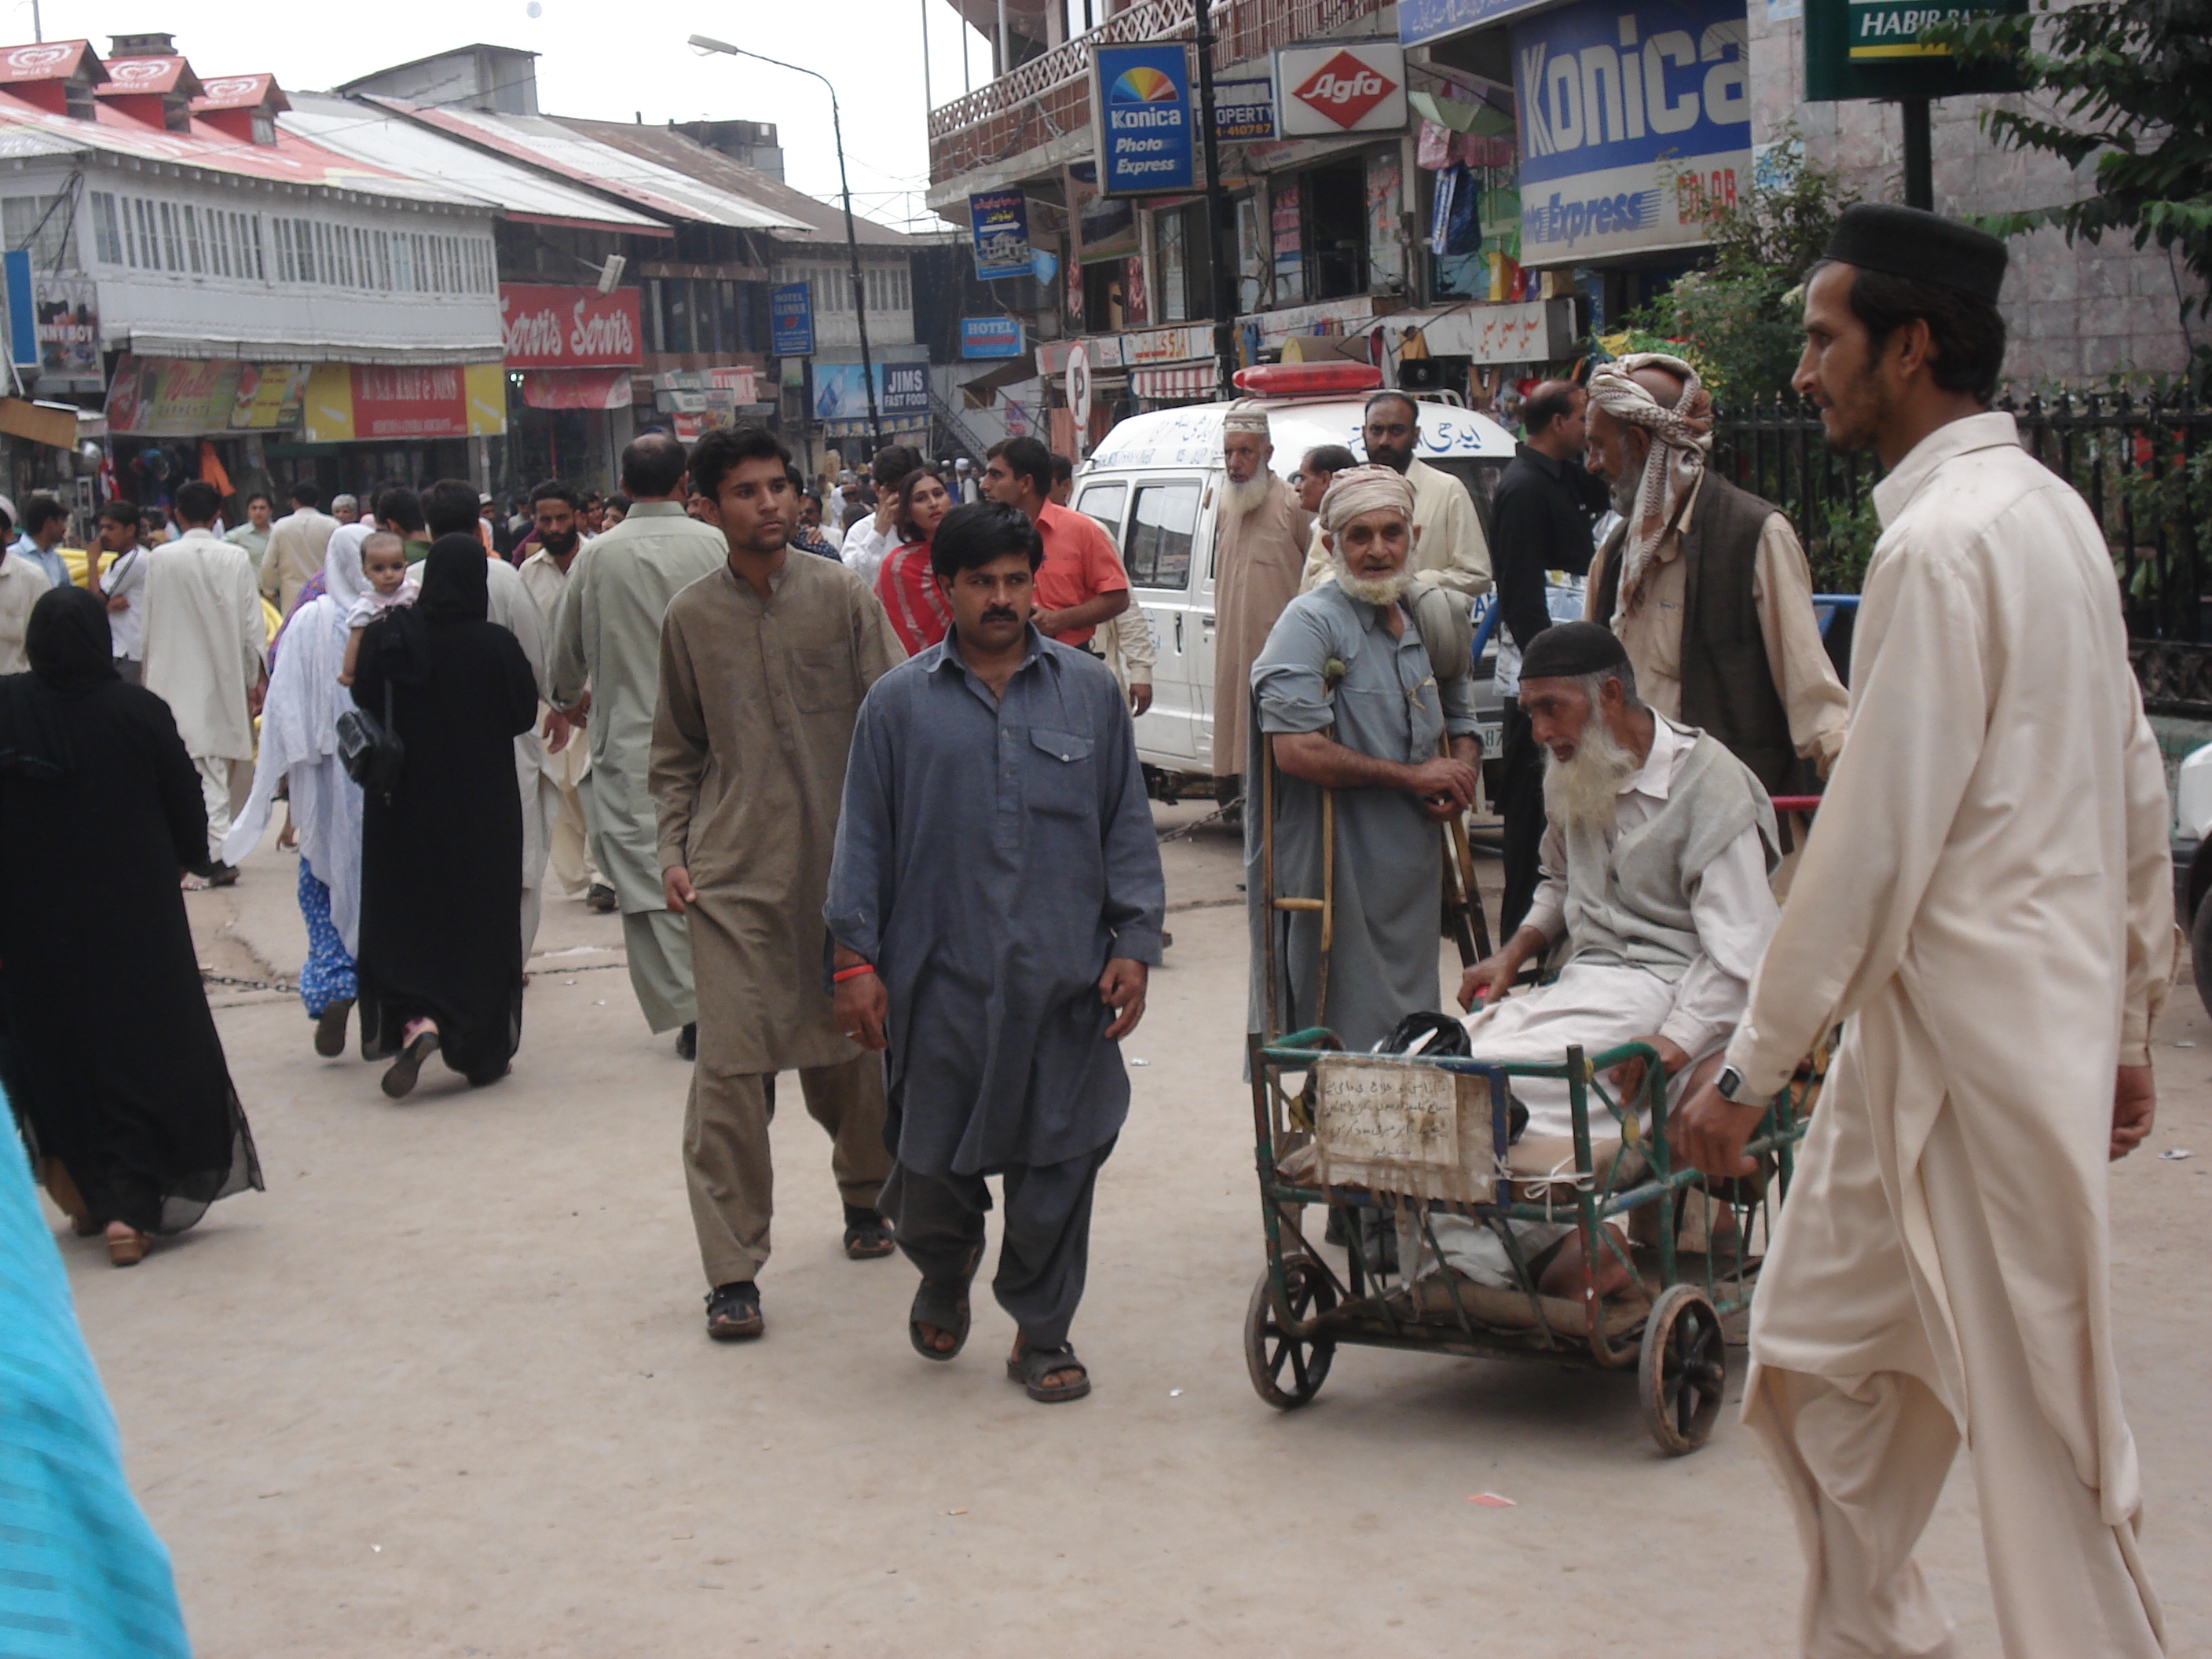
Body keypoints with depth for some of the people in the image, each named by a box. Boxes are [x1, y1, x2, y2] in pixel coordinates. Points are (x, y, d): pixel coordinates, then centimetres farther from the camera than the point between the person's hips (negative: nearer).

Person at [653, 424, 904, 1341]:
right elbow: (678, 751, 14)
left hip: (840, 861, 0)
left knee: (849, 1047, 12)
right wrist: (673, 850, 3)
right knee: (730, 1065, -7)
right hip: (733, 873, 0)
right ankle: (732, 1272, -2)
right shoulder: (691, 616, 5)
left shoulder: (842, 595, 1)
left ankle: (865, 1190, 40)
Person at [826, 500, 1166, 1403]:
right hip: (941, 974, -1)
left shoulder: (1089, 692, 7)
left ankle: (1042, 1333, 21)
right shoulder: (899, 702, 4)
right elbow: (864, 838, 6)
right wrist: (856, 957, 1)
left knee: (1058, 1159, 4)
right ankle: (944, 1275, 37)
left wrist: (1133, 943, 3)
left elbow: (1127, 827, 10)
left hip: (1065, 979, 1)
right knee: (933, 1161, 4)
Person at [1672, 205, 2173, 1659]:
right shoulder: (2054, 512, 12)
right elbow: (2139, 790, 16)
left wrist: (1752, 1069, -13)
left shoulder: (1942, 545, -17)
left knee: (2040, 1424, 0)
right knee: (1818, 1350, 18)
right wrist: (2128, 1019, 22)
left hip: (1971, 1032, -10)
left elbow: (1875, 843, -19)